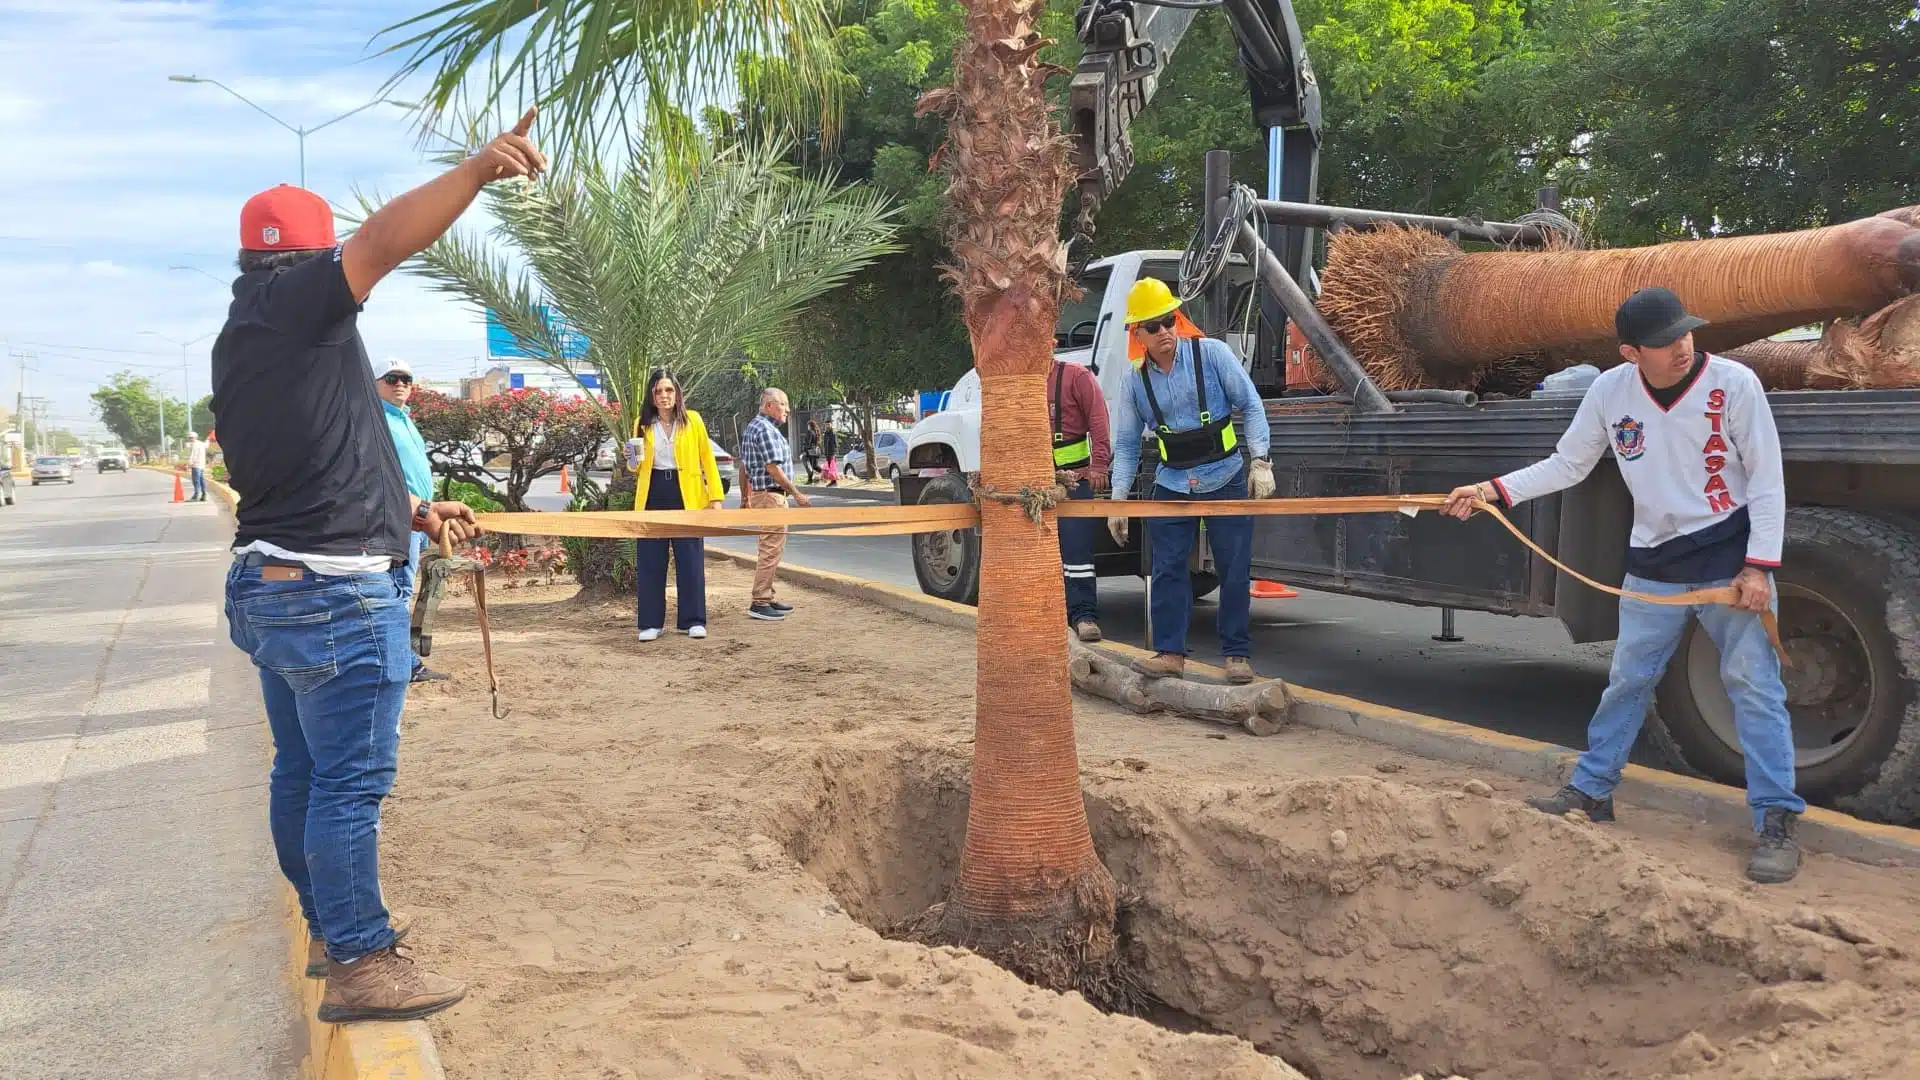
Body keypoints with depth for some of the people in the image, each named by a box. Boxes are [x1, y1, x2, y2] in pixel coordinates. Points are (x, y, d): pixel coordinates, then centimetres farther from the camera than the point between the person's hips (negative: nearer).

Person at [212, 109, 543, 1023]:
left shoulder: (239, 340, 17)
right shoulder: (294, 304, -11)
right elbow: (385, 239, -26)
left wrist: (411, 513, 19)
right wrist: (478, 168, -24)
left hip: (267, 584, 10)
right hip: (334, 592, -10)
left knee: (301, 771, 17)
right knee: (351, 782, -4)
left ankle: (330, 930, 31)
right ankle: (359, 966, 4)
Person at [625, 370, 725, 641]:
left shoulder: (693, 420, 3)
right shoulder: (643, 424, 8)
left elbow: (707, 459, 3)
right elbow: (639, 467, 16)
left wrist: (715, 496, -4)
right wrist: (633, 461, -8)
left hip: (687, 497, -2)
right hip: (652, 497, 2)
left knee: (691, 561, 1)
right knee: (649, 562, 2)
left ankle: (693, 621, 10)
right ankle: (651, 623, 9)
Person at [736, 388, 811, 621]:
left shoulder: (751, 428, 17)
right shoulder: (766, 430, -15)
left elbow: (743, 467, 21)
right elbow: (773, 468, -20)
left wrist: (744, 497, 25)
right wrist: (796, 494, -17)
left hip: (759, 495, 11)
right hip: (771, 496, -11)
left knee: (770, 549, 17)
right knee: (771, 549, -9)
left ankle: (768, 597, 23)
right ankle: (760, 603, -8)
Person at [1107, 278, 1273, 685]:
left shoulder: (1211, 353, -6)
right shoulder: (1137, 381, 3)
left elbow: (1251, 406, -3)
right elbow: (1126, 445, 8)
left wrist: (1260, 461, -12)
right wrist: (1118, 501, 2)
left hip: (1226, 481, -2)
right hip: (1171, 486, 2)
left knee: (1234, 571, 1)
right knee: (1168, 570, -1)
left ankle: (1237, 654, 10)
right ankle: (1170, 652, 6)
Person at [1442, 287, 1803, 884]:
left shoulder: (1734, 383, -13)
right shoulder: (1610, 391, -5)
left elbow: (1766, 479, -9)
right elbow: (1567, 465, 5)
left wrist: (1758, 567, -15)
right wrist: (1493, 490, -5)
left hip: (1730, 559, -3)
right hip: (1652, 566, 3)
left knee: (1754, 686, -4)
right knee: (1626, 682, 13)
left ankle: (1777, 822, 5)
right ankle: (1591, 791, 26)